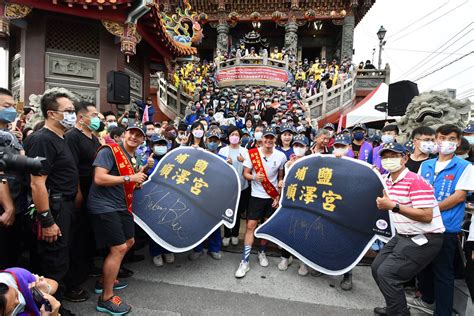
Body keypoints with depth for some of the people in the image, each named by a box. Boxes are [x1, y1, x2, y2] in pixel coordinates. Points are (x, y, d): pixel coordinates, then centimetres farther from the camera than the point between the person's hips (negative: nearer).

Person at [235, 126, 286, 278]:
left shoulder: (281, 156, -4)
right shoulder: (252, 153, -7)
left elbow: (281, 177, 6)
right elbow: (245, 173, -2)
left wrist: (278, 195, 1)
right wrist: (254, 177, -23)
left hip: (272, 197, 2)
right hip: (256, 195, -1)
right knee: (250, 225, -3)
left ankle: (262, 253, 35)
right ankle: (245, 262, 5)